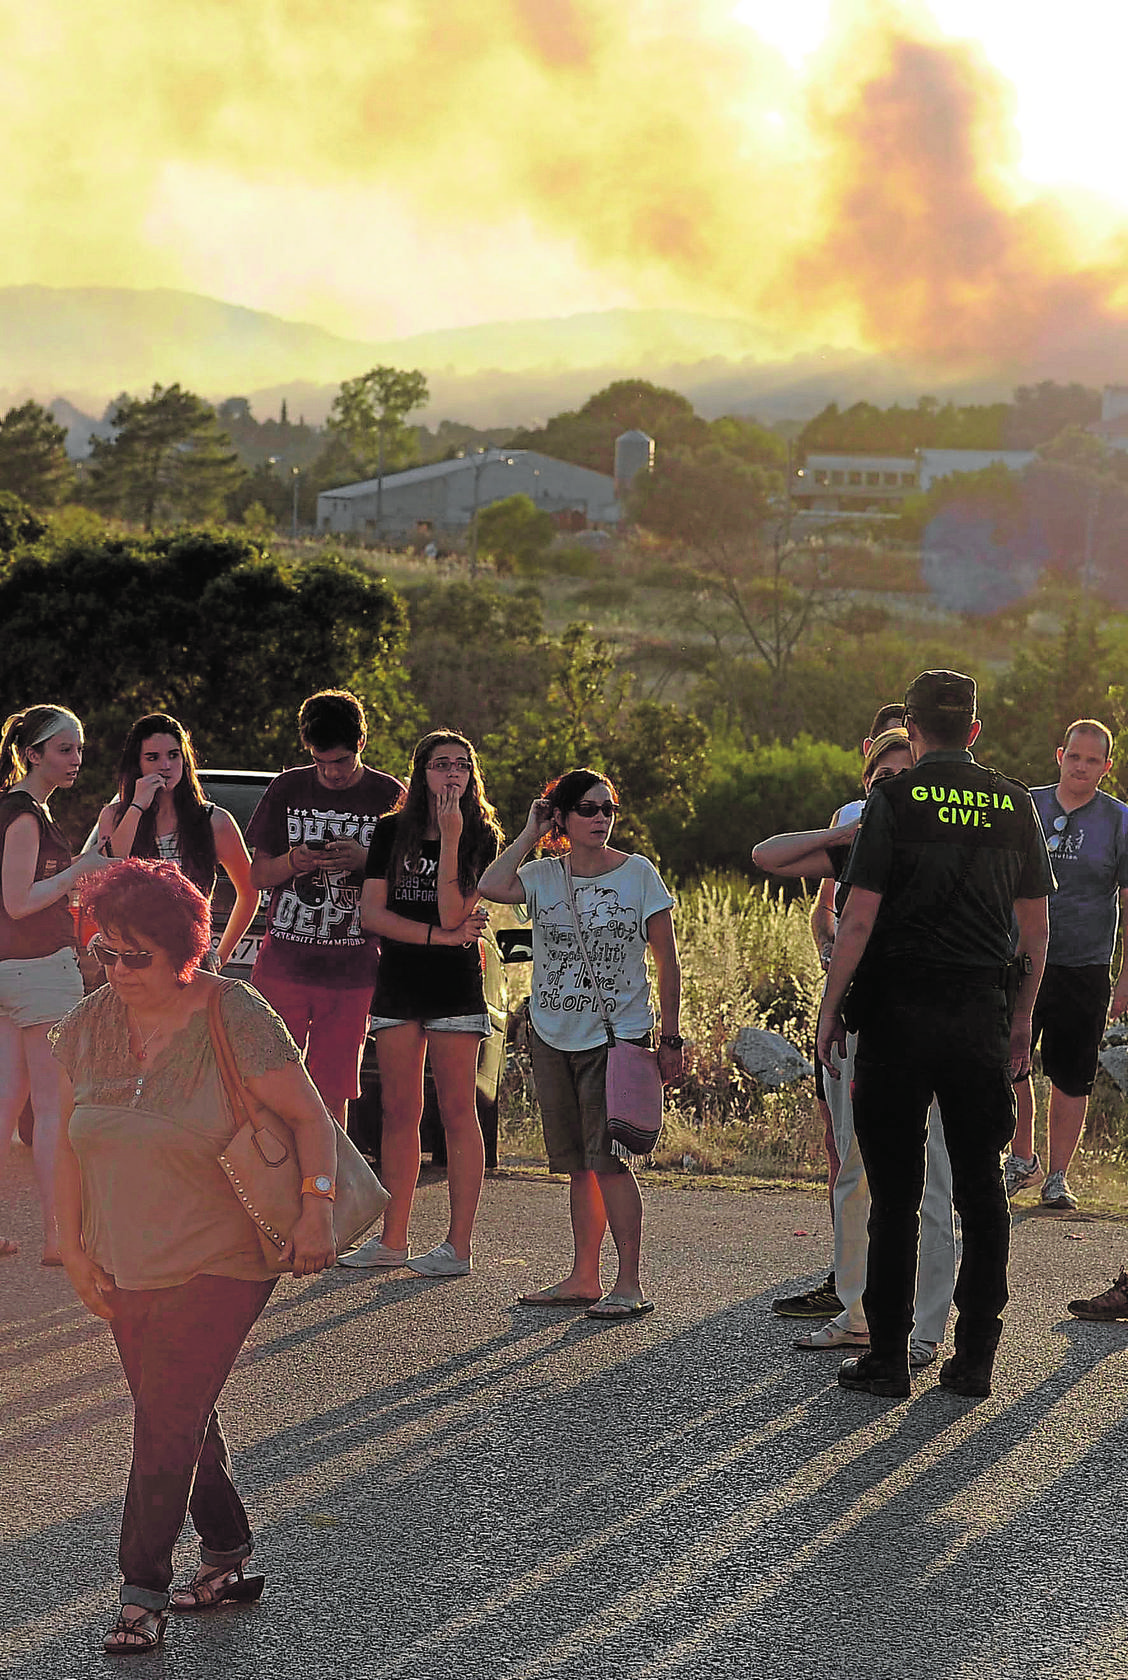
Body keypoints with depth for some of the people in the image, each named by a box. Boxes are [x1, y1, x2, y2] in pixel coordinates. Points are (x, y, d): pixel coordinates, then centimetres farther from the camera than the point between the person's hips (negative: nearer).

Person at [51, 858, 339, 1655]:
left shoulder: (236, 1020, -15)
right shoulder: (87, 1027, 0)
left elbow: (310, 1116, -11)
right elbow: (71, 1142, 9)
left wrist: (317, 1208, -20)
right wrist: (74, 1246, 6)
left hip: (219, 1260, -6)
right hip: (125, 1261, 6)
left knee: (167, 1419, -8)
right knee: (179, 1415, 14)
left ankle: (145, 1591, 1)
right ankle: (228, 1556, 30)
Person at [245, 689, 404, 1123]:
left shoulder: (389, 795, 2)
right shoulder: (287, 789, 7)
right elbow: (258, 874, 10)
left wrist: (364, 860, -15)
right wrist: (292, 862, -12)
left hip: (352, 973, -1)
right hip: (282, 965, 1)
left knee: (332, 1096, 0)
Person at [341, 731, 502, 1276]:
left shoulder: (482, 837, -2)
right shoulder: (392, 832, 7)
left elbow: (453, 915, -14)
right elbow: (371, 913, -1)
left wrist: (450, 839, -18)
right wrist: (440, 936, -10)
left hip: (455, 984, -3)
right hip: (398, 981, 4)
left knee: (457, 1114, -3)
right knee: (398, 1112, 6)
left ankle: (458, 1246, -2)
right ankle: (392, 1240, 12)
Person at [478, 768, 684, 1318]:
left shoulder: (638, 874, -2)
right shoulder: (543, 875, 5)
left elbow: (667, 962, 0)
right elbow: (489, 887, -16)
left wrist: (670, 1039, -4)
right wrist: (531, 834, -5)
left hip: (616, 1036, -4)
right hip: (552, 1038, 4)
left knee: (606, 1157, -12)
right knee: (577, 1164, 9)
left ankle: (630, 1284, -8)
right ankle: (583, 1278, 17)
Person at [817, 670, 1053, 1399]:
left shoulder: (895, 800, -5)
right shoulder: (1015, 805, 7)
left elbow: (860, 918, -10)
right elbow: (1036, 928, 9)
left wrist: (831, 1007, -2)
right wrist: (1022, 1017, 17)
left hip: (899, 1010, -3)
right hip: (981, 1013, 3)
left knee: (896, 1193, 2)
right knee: (982, 1189, 9)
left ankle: (889, 1357, 5)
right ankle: (976, 1358, 11)